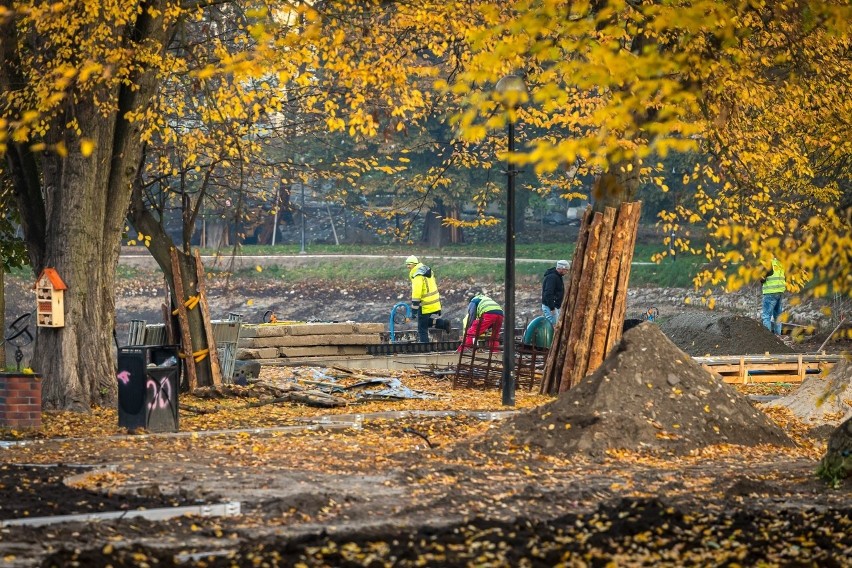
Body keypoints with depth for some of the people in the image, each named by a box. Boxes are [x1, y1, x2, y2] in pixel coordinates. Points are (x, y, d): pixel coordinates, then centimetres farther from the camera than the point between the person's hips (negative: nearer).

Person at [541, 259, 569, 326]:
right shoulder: (552, 277, -21)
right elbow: (548, 293, -27)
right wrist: (552, 308, -26)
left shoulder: (557, 276, 13)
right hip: (549, 307, -11)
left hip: (554, 306, 11)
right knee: (553, 325, -11)